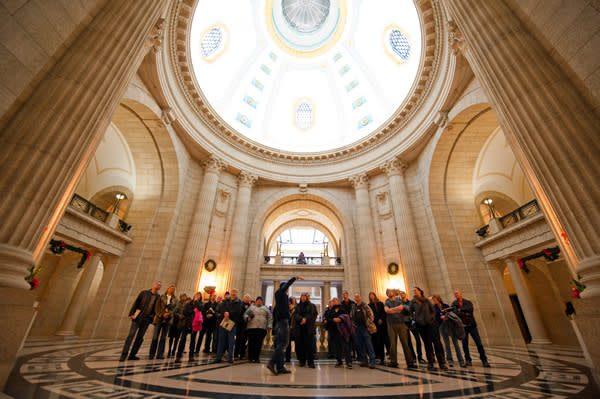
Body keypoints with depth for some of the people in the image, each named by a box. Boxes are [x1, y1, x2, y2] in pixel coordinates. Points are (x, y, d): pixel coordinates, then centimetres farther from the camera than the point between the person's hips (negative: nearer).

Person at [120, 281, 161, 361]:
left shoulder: (158, 297, 6)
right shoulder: (144, 293, 1)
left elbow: (156, 309, 7)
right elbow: (136, 303, 0)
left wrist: (153, 318, 0)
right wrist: (131, 313, -8)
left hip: (146, 319, 3)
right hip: (137, 317, -2)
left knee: (140, 337, 6)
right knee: (131, 335, -7)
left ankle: (132, 355, 16)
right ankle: (124, 355, 1)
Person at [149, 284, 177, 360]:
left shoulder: (175, 299, 8)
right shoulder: (162, 297, 3)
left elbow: (173, 309, 2)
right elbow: (157, 307, -2)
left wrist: (168, 314, -15)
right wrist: (161, 315, -12)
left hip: (167, 320, 2)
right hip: (159, 318, -2)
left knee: (163, 338, 5)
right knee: (155, 337, -2)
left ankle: (160, 354, 11)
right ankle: (152, 354, 10)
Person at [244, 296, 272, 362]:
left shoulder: (265, 308, 14)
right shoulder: (251, 307, 12)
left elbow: (270, 317, 11)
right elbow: (245, 314, 6)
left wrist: (269, 326, 1)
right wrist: (247, 318, -16)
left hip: (262, 328, 1)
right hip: (251, 328, -1)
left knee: (259, 344, -1)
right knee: (251, 343, -2)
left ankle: (256, 358, 10)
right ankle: (251, 358, 10)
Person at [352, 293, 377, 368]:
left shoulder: (365, 306, -3)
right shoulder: (353, 307, 10)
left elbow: (371, 315, -5)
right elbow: (351, 317, 17)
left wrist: (369, 324, -11)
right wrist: (353, 325, 8)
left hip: (365, 327, -5)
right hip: (357, 328, 5)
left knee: (369, 344, -4)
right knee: (360, 345, 9)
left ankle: (372, 361, 1)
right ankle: (364, 360, 20)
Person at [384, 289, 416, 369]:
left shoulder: (399, 300, 5)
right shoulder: (387, 302, 7)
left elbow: (401, 308, -12)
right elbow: (386, 310, -12)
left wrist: (391, 310, -10)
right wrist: (397, 310, -15)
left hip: (401, 324, -1)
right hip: (391, 325, 1)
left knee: (405, 343, 1)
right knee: (392, 344, 4)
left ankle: (410, 362, 7)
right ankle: (393, 362, 13)